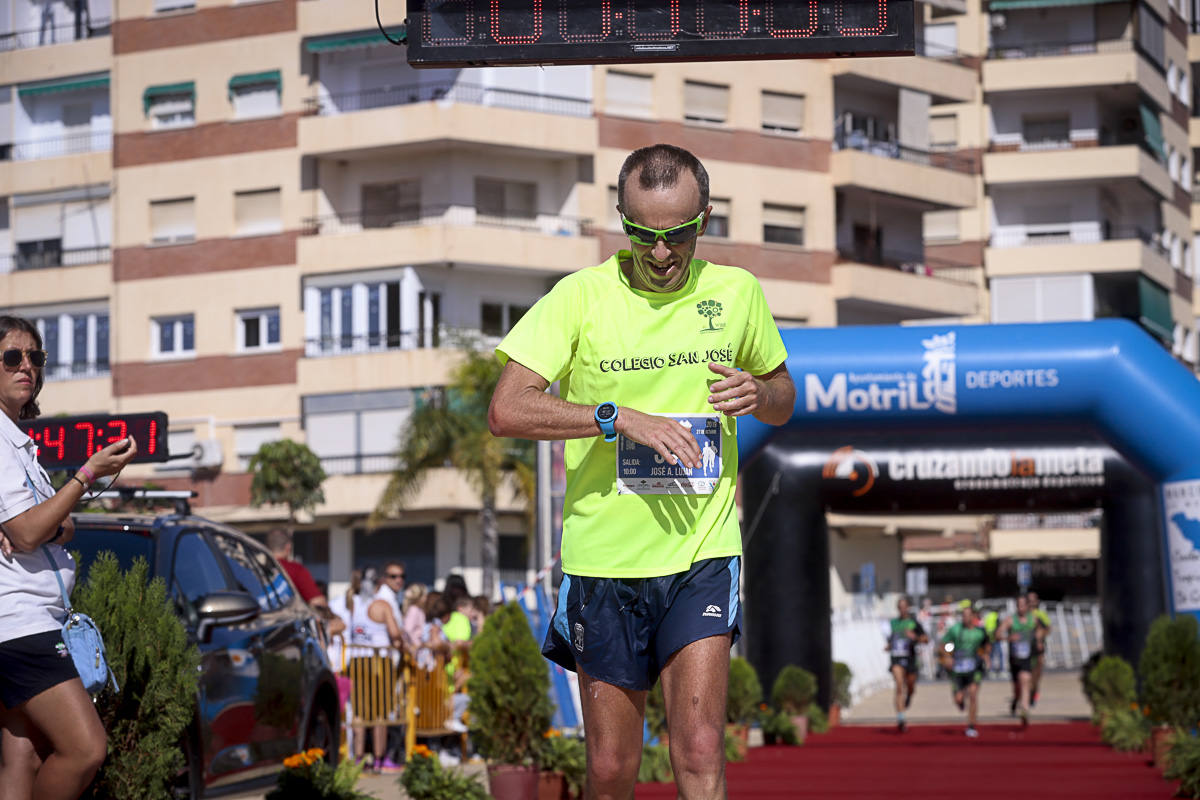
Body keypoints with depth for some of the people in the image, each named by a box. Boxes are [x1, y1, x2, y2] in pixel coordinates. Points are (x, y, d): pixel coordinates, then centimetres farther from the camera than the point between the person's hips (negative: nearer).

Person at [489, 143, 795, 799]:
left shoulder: (737, 292, 4)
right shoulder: (581, 295, -5)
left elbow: (784, 397, 19)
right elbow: (506, 411, -13)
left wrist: (758, 393, -5)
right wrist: (621, 416, -21)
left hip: (703, 554, 1)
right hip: (603, 555, -1)